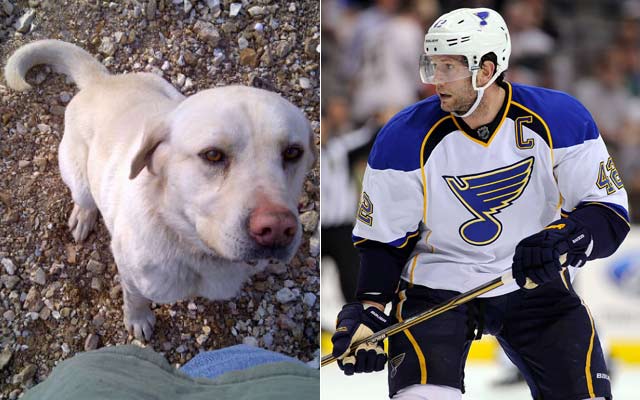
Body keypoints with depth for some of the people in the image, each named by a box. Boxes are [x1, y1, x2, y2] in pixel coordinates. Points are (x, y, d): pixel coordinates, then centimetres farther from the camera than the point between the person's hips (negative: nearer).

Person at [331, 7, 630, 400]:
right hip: (436, 283, -1)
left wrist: (562, 242, -30)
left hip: (536, 284, 1)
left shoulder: (558, 120, -14)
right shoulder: (406, 138, -13)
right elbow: (383, 237, -3)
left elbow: (610, 210, -10)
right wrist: (368, 312, -14)